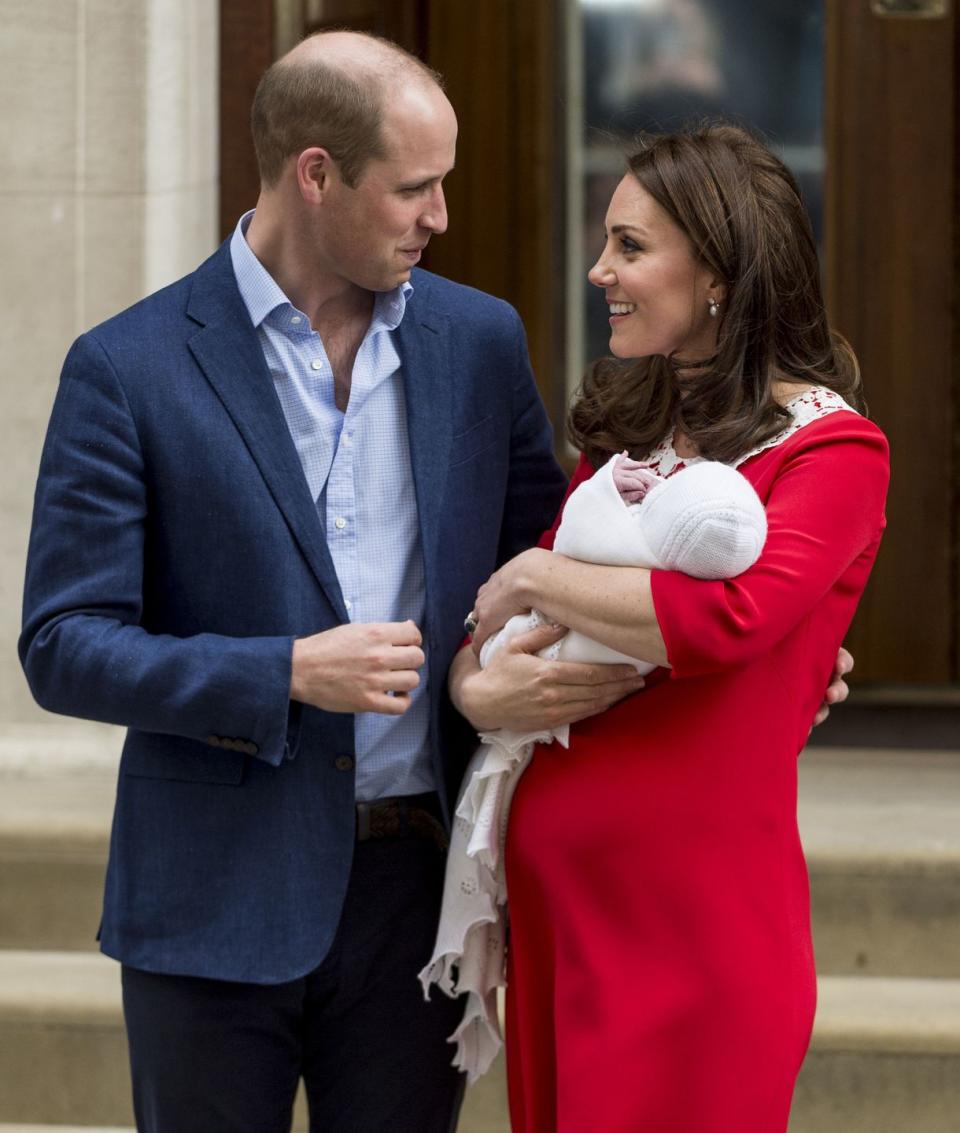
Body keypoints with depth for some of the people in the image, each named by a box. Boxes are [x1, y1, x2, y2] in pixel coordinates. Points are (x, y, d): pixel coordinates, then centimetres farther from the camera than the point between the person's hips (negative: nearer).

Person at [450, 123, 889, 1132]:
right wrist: (474, 683, -7)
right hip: (555, 891, 7)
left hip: (694, 912, -7)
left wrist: (532, 577, -12)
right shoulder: (620, 431, 14)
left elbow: (728, 619, -25)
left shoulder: (833, 449, -8)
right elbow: (490, 615, 17)